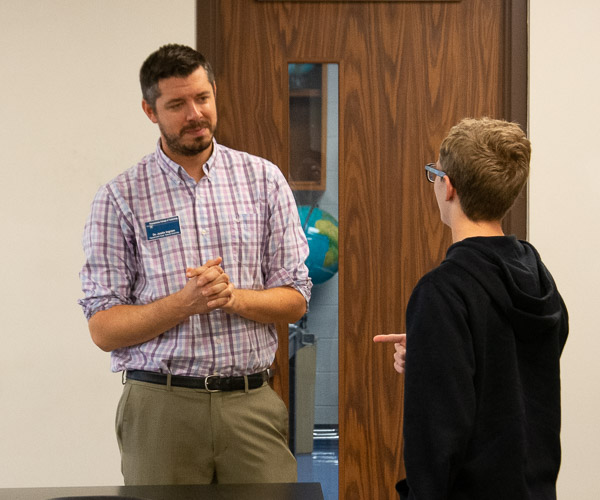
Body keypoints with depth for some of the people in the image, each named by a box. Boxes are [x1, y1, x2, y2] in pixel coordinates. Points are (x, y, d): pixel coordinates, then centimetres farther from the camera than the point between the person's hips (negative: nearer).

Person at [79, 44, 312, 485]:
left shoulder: (264, 180, 6)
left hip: (252, 403, 2)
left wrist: (233, 297, -13)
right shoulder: (120, 198, 1)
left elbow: (296, 300, 6)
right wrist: (186, 302, -17)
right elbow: (103, 328, -3)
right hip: (161, 408, -1)